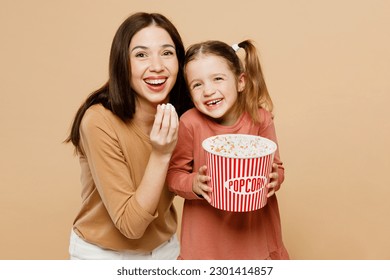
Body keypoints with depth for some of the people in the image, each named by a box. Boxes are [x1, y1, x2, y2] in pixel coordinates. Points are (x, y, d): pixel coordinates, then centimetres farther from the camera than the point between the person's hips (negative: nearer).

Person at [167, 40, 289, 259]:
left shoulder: (260, 119, -12)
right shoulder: (190, 123, -16)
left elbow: (277, 168, -1)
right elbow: (174, 174, -8)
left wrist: (275, 178, -22)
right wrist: (194, 184, -26)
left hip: (255, 225, 1)